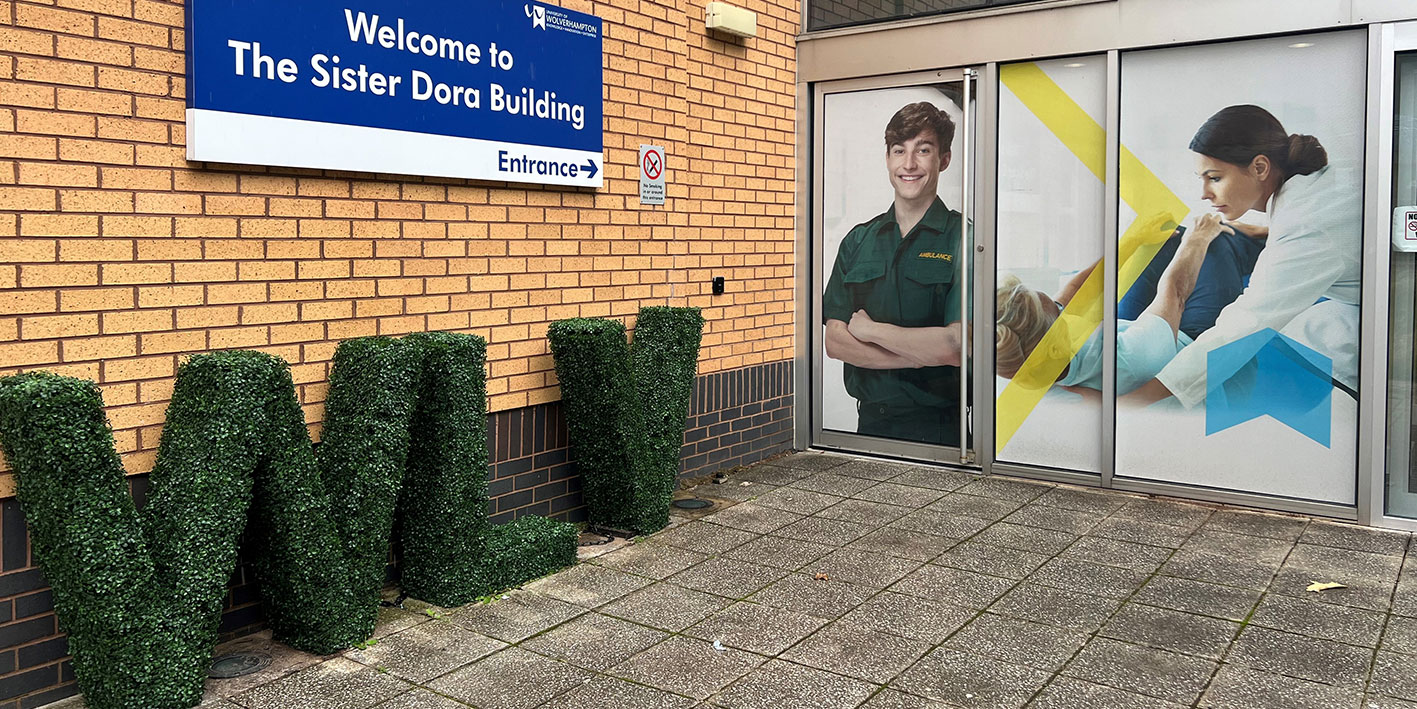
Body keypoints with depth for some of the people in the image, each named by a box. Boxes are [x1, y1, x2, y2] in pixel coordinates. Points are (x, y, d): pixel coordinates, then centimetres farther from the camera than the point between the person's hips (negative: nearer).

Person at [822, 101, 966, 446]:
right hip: (870, 422, 4)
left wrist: (869, 329, -9)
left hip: (940, 430, -4)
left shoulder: (963, 239, -7)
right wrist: (920, 355, -13)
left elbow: (958, 346, -19)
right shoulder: (858, 241, 7)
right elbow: (834, 343, -1)